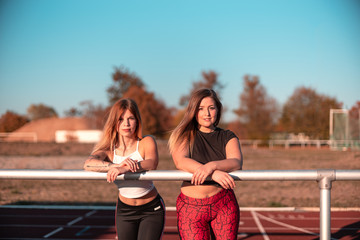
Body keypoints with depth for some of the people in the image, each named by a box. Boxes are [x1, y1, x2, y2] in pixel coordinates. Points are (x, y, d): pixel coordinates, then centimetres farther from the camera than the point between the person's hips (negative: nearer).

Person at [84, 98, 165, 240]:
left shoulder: (146, 142, -11)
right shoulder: (108, 148, -7)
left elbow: (152, 163, -33)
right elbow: (88, 164, -28)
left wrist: (124, 169, -50)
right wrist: (118, 165, -45)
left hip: (151, 209, -3)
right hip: (124, 210, 3)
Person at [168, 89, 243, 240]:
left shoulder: (227, 137, 9)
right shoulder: (183, 135, 4)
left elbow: (236, 163, -9)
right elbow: (180, 162, -16)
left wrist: (212, 165, -30)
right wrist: (213, 173, -30)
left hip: (223, 204, 1)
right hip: (190, 207, -1)